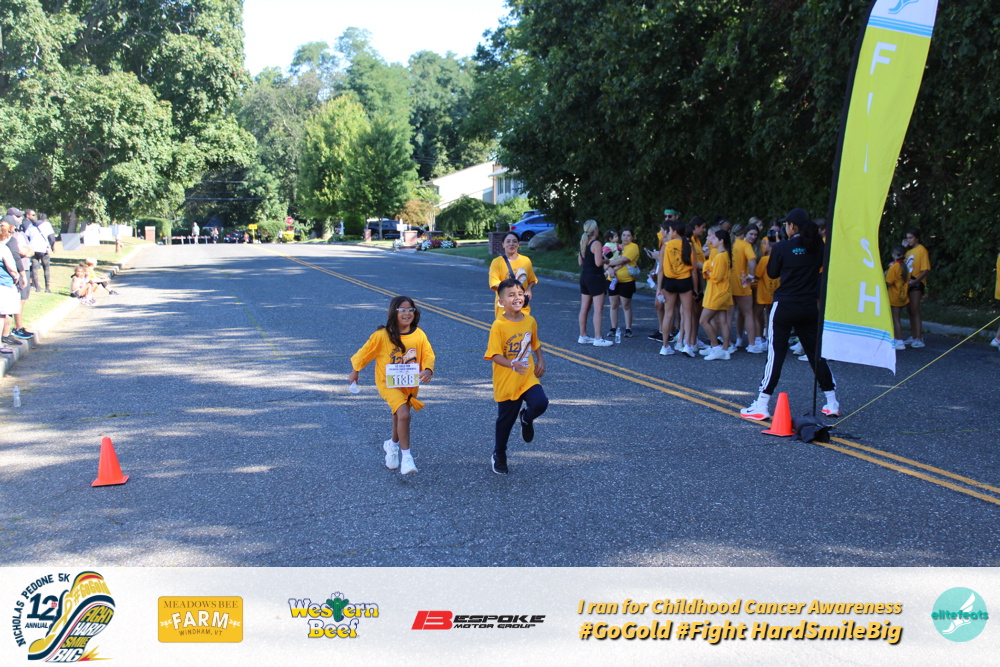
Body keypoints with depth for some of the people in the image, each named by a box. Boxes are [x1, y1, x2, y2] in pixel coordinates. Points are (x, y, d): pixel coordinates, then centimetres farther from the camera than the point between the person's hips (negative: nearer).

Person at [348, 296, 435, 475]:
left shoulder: (419, 335, -7)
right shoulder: (382, 335, -13)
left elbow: (428, 355, -8)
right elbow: (364, 352, -2)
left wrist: (428, 370, -29)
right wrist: (355, 372, 7)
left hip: (410, 384, 4)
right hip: (389, 383, -4)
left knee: (399, 416, 21)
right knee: (404, 414, -23)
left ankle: (393, 446, 51)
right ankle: (406, 457, -15)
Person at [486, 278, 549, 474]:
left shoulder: (530, 321, -1)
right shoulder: (499, 326, -17)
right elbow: (495, 355, -19)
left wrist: (540, 360, 1)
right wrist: (512, 365, -34)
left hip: (529, 377, 3)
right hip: (506, 382, -3)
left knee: (540, 403, -21)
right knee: (505, 420, 9)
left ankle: (526, 418, 16)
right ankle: (499, 455, 34)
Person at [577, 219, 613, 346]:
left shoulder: (583, 243, 9)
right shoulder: (596, 244, -16)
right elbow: (598, 263, -24)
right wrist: (605, 260, -3)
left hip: (584, 277, 9)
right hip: (595, 277, -9)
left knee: (584, 308, 13)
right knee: (598, 310, -5)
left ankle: (583, 336, 19)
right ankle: (598, 339, -5)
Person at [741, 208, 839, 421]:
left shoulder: (782, 248, -10)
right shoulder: (817, 246, 2)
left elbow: (772, 273, 2)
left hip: (785, 306, -4)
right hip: (811, 306, 4)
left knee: (775, 353, -2)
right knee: (816, 352, 13)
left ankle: (762, 405, -4)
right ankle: (832, 403, 17)